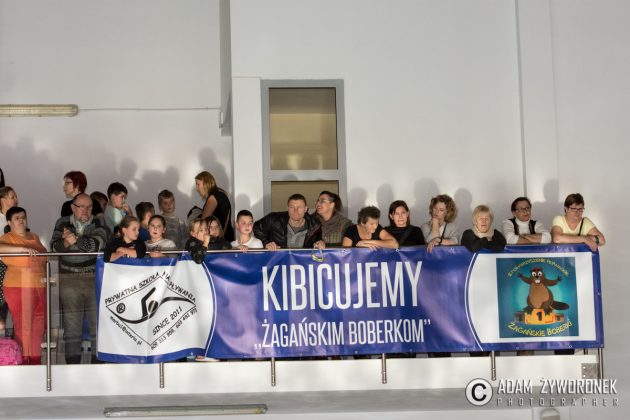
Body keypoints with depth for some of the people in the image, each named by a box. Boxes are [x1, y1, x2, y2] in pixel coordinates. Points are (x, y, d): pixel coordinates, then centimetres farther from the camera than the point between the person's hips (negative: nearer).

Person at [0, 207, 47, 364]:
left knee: (38, 329, 9)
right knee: (23, 329, -6)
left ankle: (36, 364, 17)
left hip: (40, 288, 6)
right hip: (19, 288, -6)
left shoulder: (34, 237, 16)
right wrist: (23, 249, -31)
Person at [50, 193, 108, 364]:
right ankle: (72, 366, 6)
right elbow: (54, 246, -2)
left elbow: (97, 244, -11)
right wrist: (66, 243, -22)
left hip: (95, 279, 0)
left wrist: (75, 239, -22)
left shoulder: (98, 224, 6)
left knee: (98, 323, 0)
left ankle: (98, 362, 8)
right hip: (69, 279, 0)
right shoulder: (63, 223, 10)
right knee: (71, 325, 0)